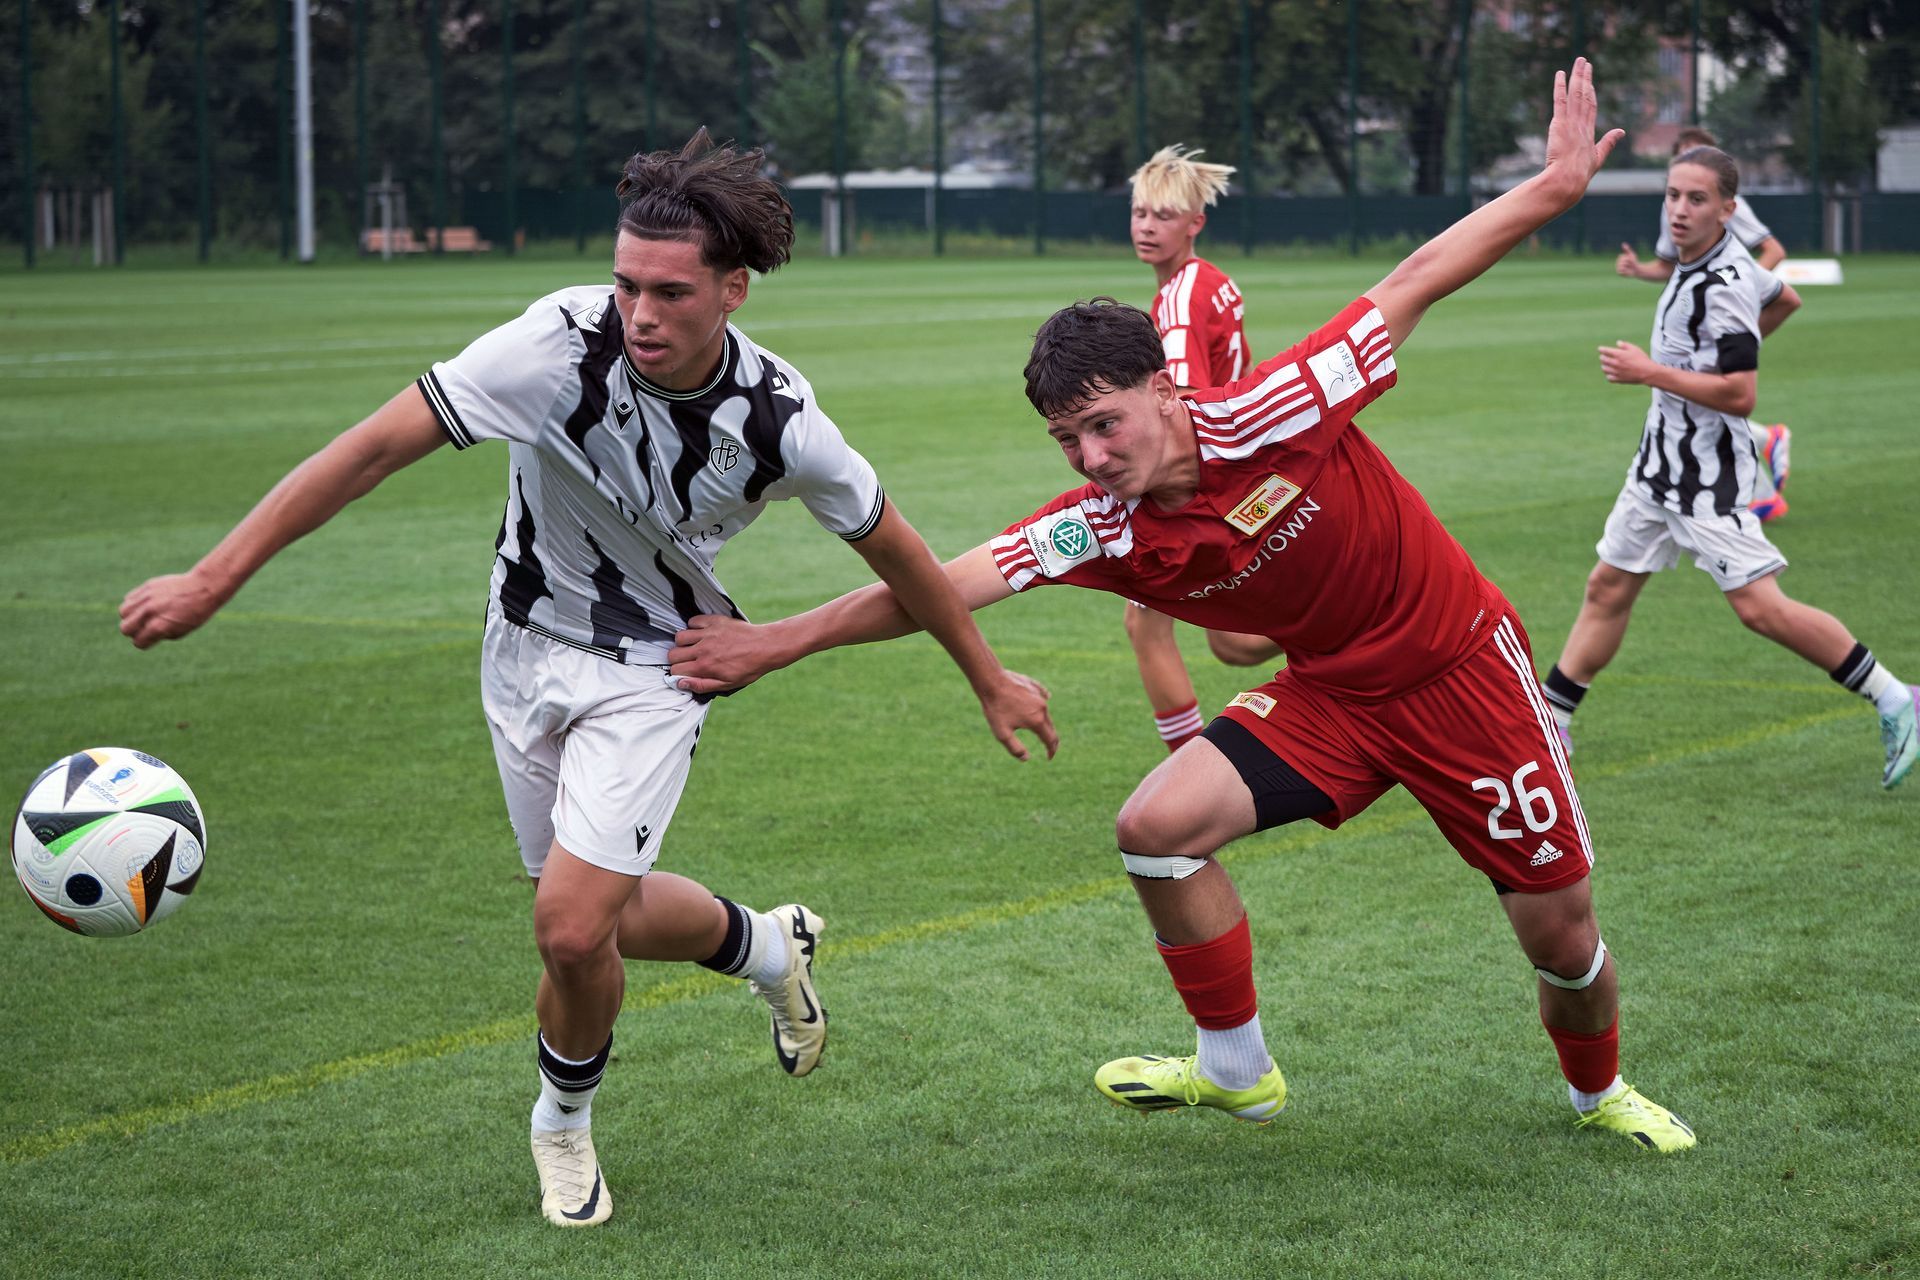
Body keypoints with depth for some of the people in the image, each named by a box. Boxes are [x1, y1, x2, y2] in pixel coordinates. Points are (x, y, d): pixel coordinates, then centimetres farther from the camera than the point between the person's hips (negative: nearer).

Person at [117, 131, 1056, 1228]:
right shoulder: (563, 342, -27)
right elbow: (374, 448, -27)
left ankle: (566, 1123, 16)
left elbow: (895, 551, -4)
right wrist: (211, 580, -32)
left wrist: (991, 678, 7)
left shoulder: (779, 421, -22)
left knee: (572, 927, -16)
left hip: (653, 669, -2)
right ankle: (770, 948, 45)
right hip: (528, 646, 2)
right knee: (610, 913, 12)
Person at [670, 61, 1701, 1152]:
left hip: (1461, 668, -4)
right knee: (1158, 825, -15)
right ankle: (1236, 1071, 5)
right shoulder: (1097, 528, -14)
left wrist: (1557, 184, -15)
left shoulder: (1273, 418, -26)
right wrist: (775, 643, -20)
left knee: (1561, 933, 0)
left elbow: (1413, 285, -18)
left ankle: (1599, 1091, 35)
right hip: (1332, 692, 4)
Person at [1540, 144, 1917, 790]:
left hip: (1707, 473, -9)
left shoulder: (1723, 288, -23)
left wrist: (1650, 372, -23)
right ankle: (1551, 720, 21)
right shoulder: (1712, 260, 5)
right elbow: (1784, 298, 24)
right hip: (1663, 460, 10)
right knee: (1608, 588, 12)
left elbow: (1740, 395, -27)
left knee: (1759, 605, -12)